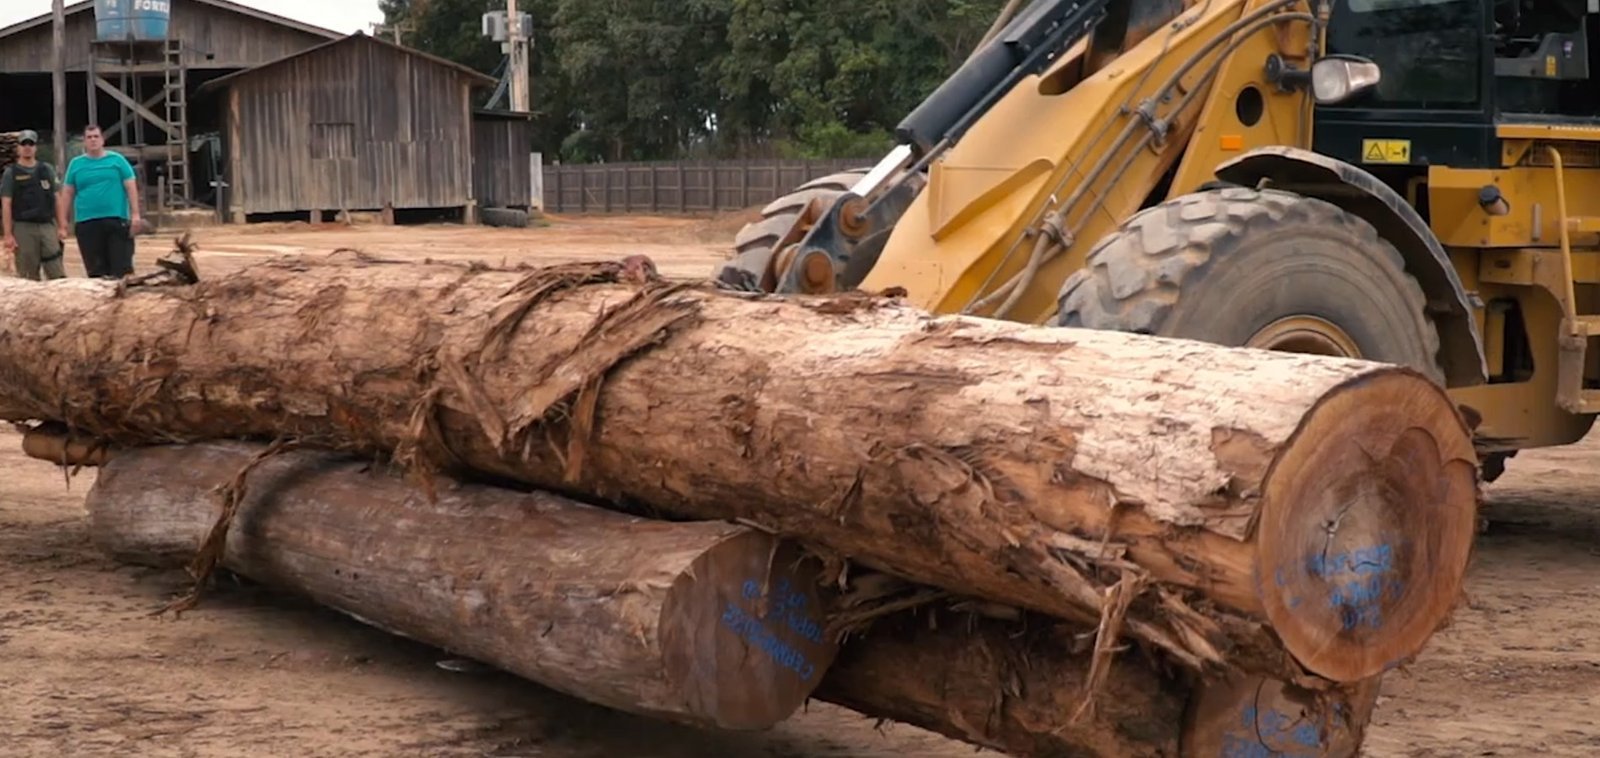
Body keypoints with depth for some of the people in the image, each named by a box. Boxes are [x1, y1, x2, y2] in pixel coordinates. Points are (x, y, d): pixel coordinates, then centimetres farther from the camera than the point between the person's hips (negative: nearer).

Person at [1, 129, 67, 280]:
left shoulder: (47, 170, 13)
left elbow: (56, 200, 13)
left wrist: (61, 227, 4)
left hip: (48, 226, 2)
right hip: (23, 228, -2)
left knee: (57, 274, -4)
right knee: (29, 277, -1)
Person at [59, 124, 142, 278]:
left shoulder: (116, 160, 7)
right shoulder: (76, 164, 11)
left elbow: (131, 187, 4)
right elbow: (67, 193, 11)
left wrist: (135, 214, -4)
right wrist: (63, 222, 6)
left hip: (116, 219, -1)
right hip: (86, 222, 1)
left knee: (122, 266, -5)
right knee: (95, 268, 3)